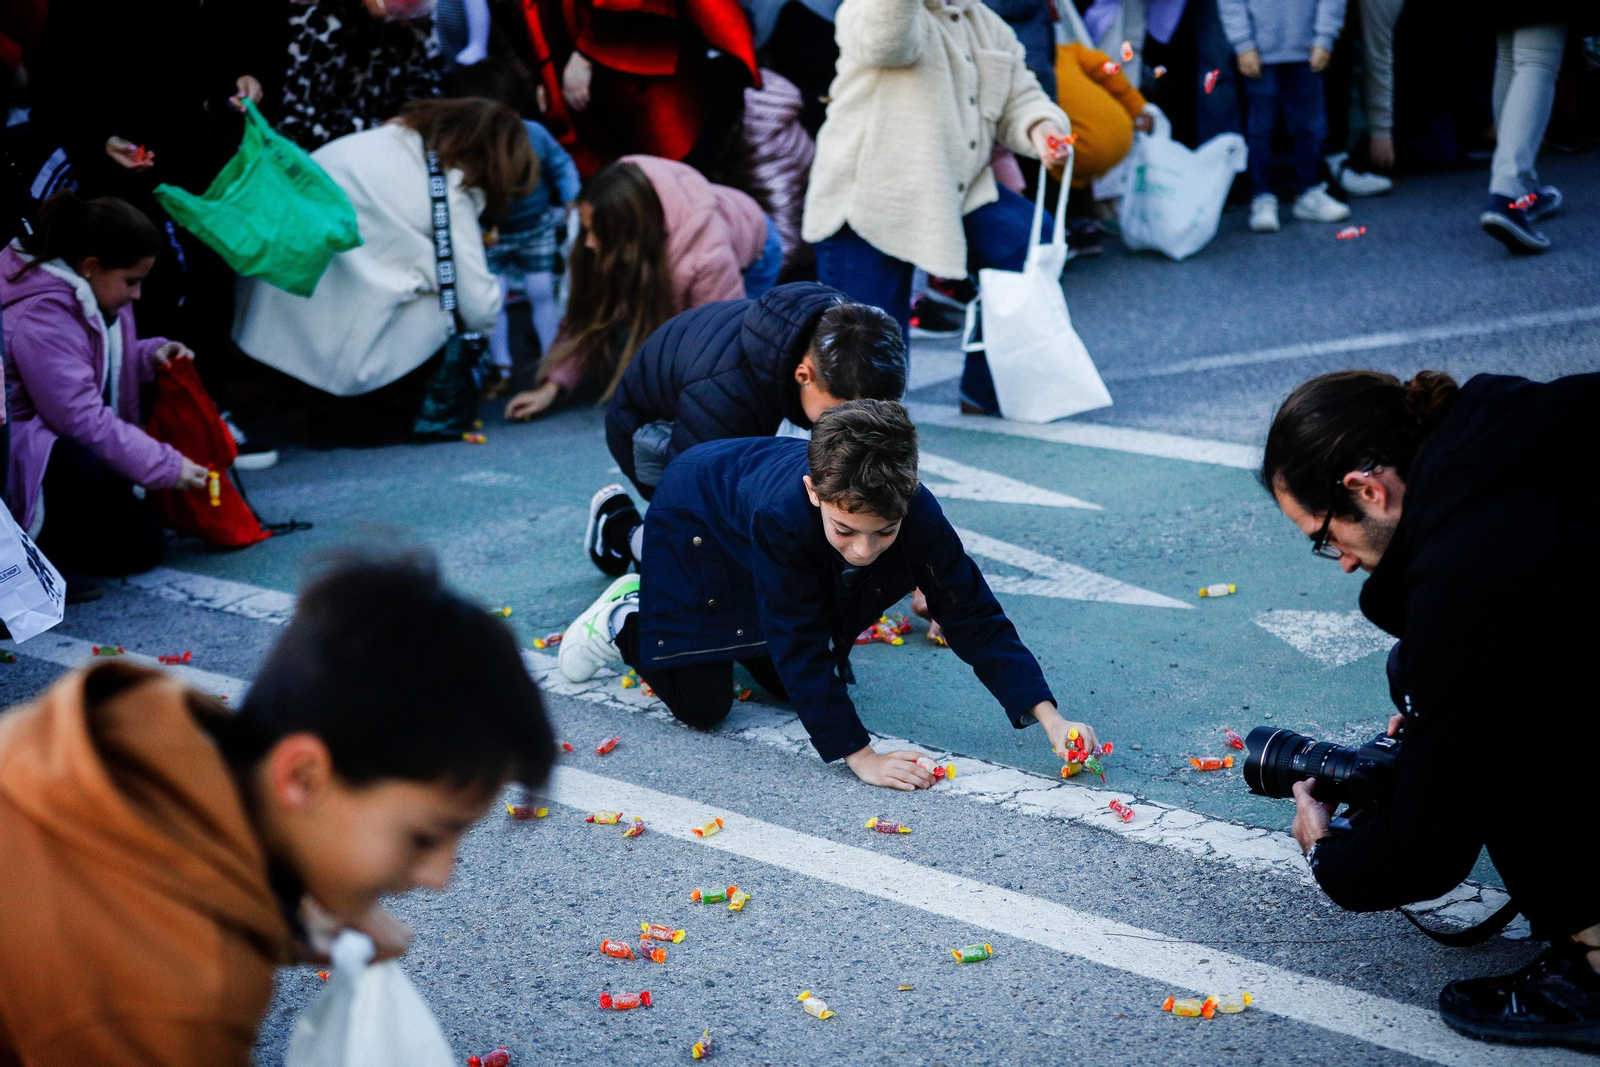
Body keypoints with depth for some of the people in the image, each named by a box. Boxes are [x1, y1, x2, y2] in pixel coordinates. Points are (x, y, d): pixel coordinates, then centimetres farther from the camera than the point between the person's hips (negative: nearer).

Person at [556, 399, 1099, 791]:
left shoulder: (920, 517, -36)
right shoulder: (785, 515, -48)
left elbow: (975, 620, -28)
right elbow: (799, 647, -41)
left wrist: (1049, 718, -35)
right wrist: (860, 755, -42)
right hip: (696, 519, -5)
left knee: (786, 687, 13)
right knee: (701, 705, -7)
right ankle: (626, 616, 18)